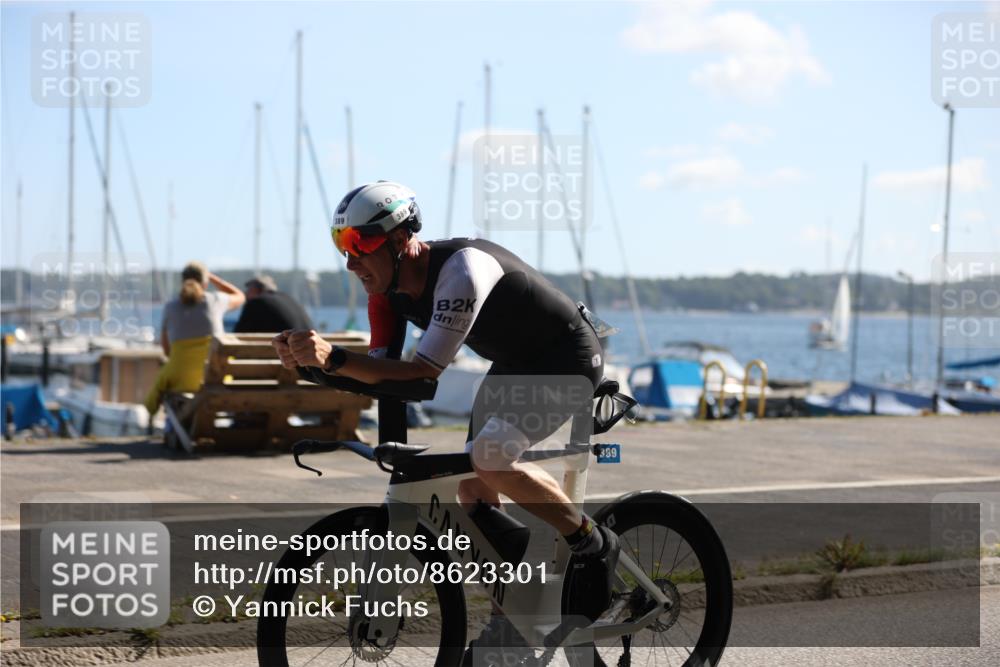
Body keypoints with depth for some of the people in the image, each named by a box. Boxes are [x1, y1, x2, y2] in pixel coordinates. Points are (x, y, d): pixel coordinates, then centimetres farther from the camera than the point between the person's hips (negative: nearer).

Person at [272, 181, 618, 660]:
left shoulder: (461, 267, -34)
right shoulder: (389, 289, -8)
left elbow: (426, 370, -38)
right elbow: (379, 374, -8)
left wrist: (334, 358, -47)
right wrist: (310, 360, -25)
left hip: (569, 359, -9)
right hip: (513, 366, 9)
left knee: (490, 458, -28)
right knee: (472, 488, 3)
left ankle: (593, 547, -7)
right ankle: (510, 623, 17)